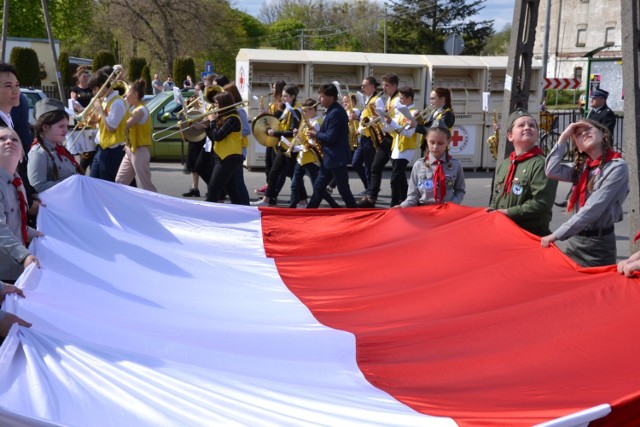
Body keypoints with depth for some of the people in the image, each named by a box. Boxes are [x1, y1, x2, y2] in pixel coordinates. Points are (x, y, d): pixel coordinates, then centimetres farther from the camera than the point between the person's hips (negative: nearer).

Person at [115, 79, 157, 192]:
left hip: (139, 152, -10)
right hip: (130, 150, 10)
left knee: (146, 186, -6)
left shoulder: (140, 110, -18)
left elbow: (124, 126, -25)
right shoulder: (134, 108, 13)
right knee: (119, 182, 11)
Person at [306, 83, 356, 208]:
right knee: (318, 186, 13)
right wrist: (318, 135, 5)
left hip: (337, 157, -10)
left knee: (343, 189, -3)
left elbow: (330, 137, -23)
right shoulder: (333, 110, 12)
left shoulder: (336, 113, -20)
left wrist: (316, 134, -8)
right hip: (330, 156, 10)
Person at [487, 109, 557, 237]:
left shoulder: (541, 164, -11)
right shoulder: (503, 165, 12)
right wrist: (491, 211, -1)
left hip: (532, 233, -7)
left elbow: (542, 202, -20)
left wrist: (509, 212, -19)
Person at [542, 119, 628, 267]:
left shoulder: (617, 166, -13)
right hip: (574, 240, 6)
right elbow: (552, 171, -7)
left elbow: (593, 209, -19)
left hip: (599, 243, -6)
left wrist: (556, 235, -21)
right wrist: (564, 137, -4)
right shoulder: (581, 167, 9)